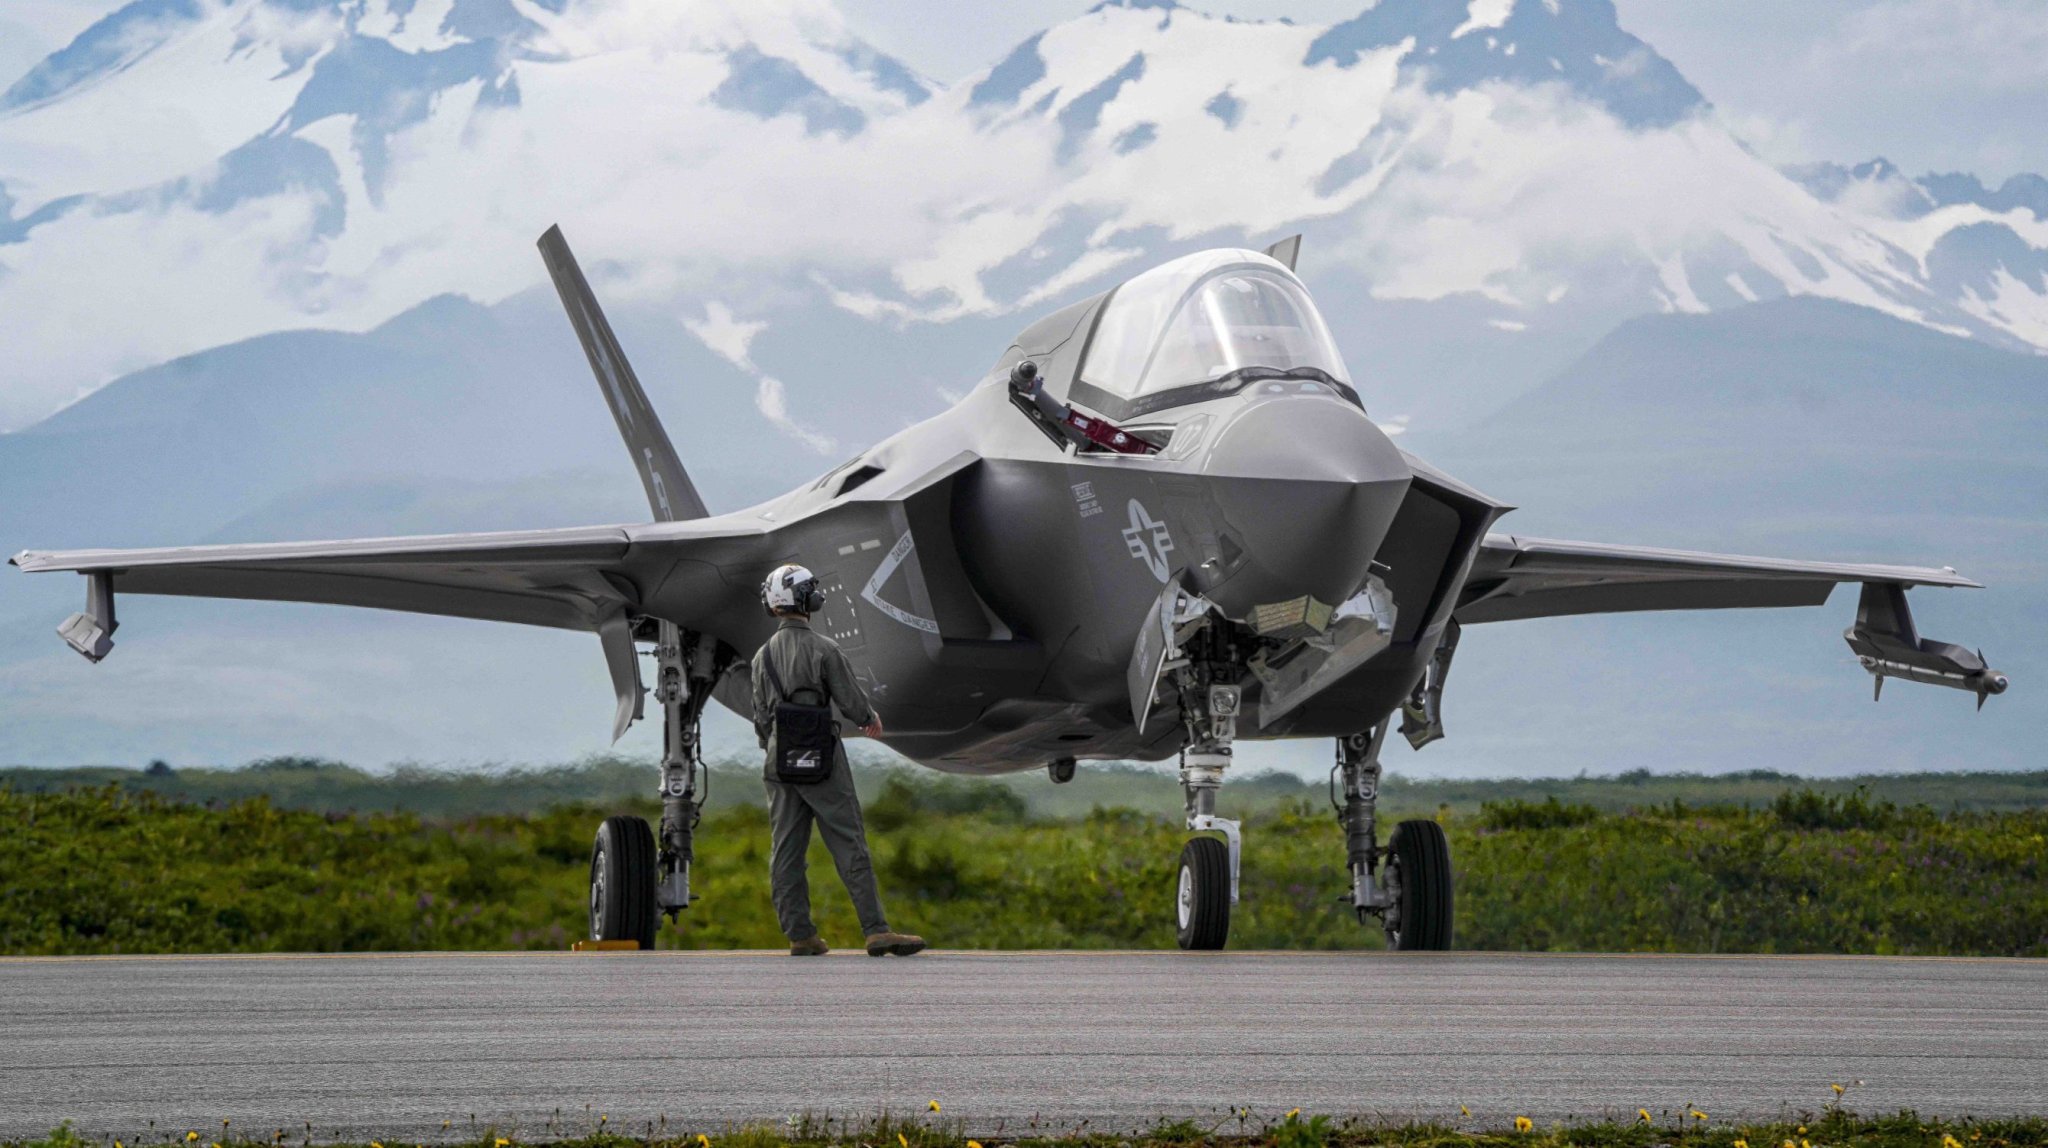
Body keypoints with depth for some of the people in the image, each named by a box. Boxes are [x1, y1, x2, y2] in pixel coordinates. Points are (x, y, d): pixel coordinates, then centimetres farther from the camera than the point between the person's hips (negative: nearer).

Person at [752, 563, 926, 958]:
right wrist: (872, 719, 13)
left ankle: (799, 934, 6)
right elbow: (852, 703, -9)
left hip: (780, 761, 5)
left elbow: (761, 717, 10)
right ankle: (875, 931, -10)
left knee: (786, 851, 7)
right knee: (850, 846, -5)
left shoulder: (763, 656, 6)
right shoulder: (823, 649, -10)